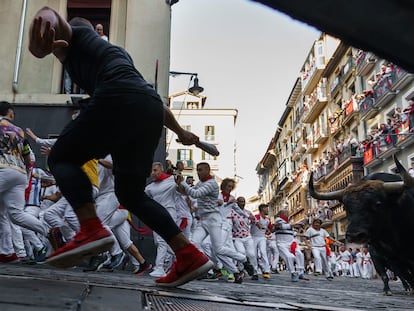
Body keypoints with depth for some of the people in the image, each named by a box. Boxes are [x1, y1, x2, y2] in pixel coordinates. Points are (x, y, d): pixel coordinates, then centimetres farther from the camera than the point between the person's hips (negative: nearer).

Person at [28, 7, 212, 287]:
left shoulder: (73, 36, 23)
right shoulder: (115, 52, 41)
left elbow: (50, 14, -2)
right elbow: (153, 99, 41)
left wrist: (43, 20, -28)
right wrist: (181, 133, 47)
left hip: (119, 100, -7)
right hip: (152, 110, 7)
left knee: (62, 158, 7)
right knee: (130, 193, 14)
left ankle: (92, 230, -17)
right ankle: (190, 256, 7)